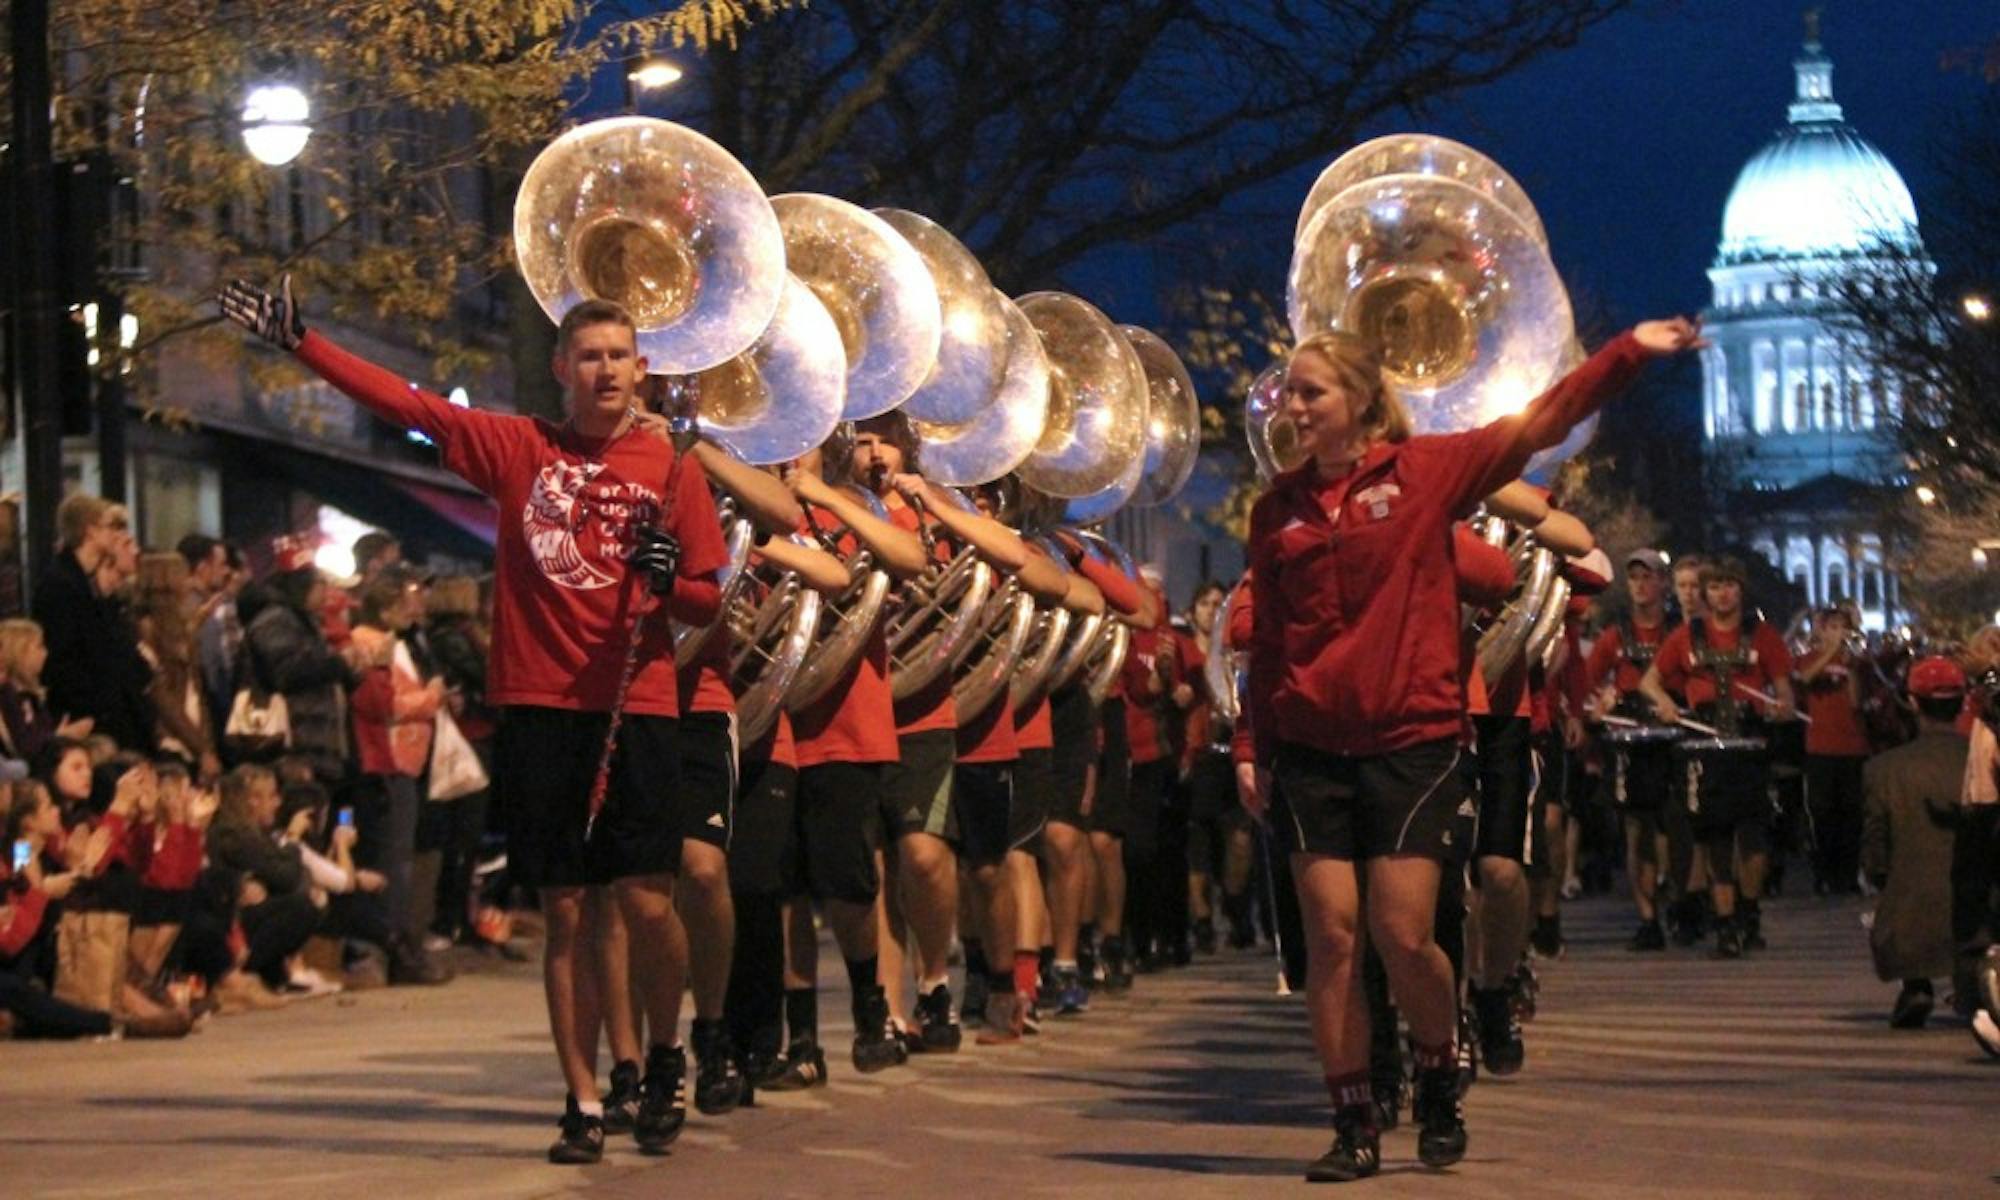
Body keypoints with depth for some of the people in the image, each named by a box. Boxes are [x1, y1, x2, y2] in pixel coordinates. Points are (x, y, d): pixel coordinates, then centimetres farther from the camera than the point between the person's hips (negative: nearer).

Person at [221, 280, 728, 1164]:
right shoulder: (518, 449, 7)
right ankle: (584, 1102, 10)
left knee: (646, 902, -10)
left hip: (635, 709, -1)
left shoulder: (672, 470, 6)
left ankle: (666, 1051, 17)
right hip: (539, 708, 1)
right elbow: (404, 403, 3)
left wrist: (670, 582, -15)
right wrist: (300, 343, -3)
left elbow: (710, 603, 8)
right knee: (566, 911, 3)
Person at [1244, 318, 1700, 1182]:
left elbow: (1539, 424, -6)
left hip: (1411, 742, -3)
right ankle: (1354, 1126, 8)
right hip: (1310, 750, 3)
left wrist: (1628, 352, -13)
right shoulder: (1277, 509, 7)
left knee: (1403, 937, -5)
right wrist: (1255, 750, 9)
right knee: (1331, 935, 0)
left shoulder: (1426, 471, -1)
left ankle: (1441, 1088, 21)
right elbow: (1266, 639, 11)